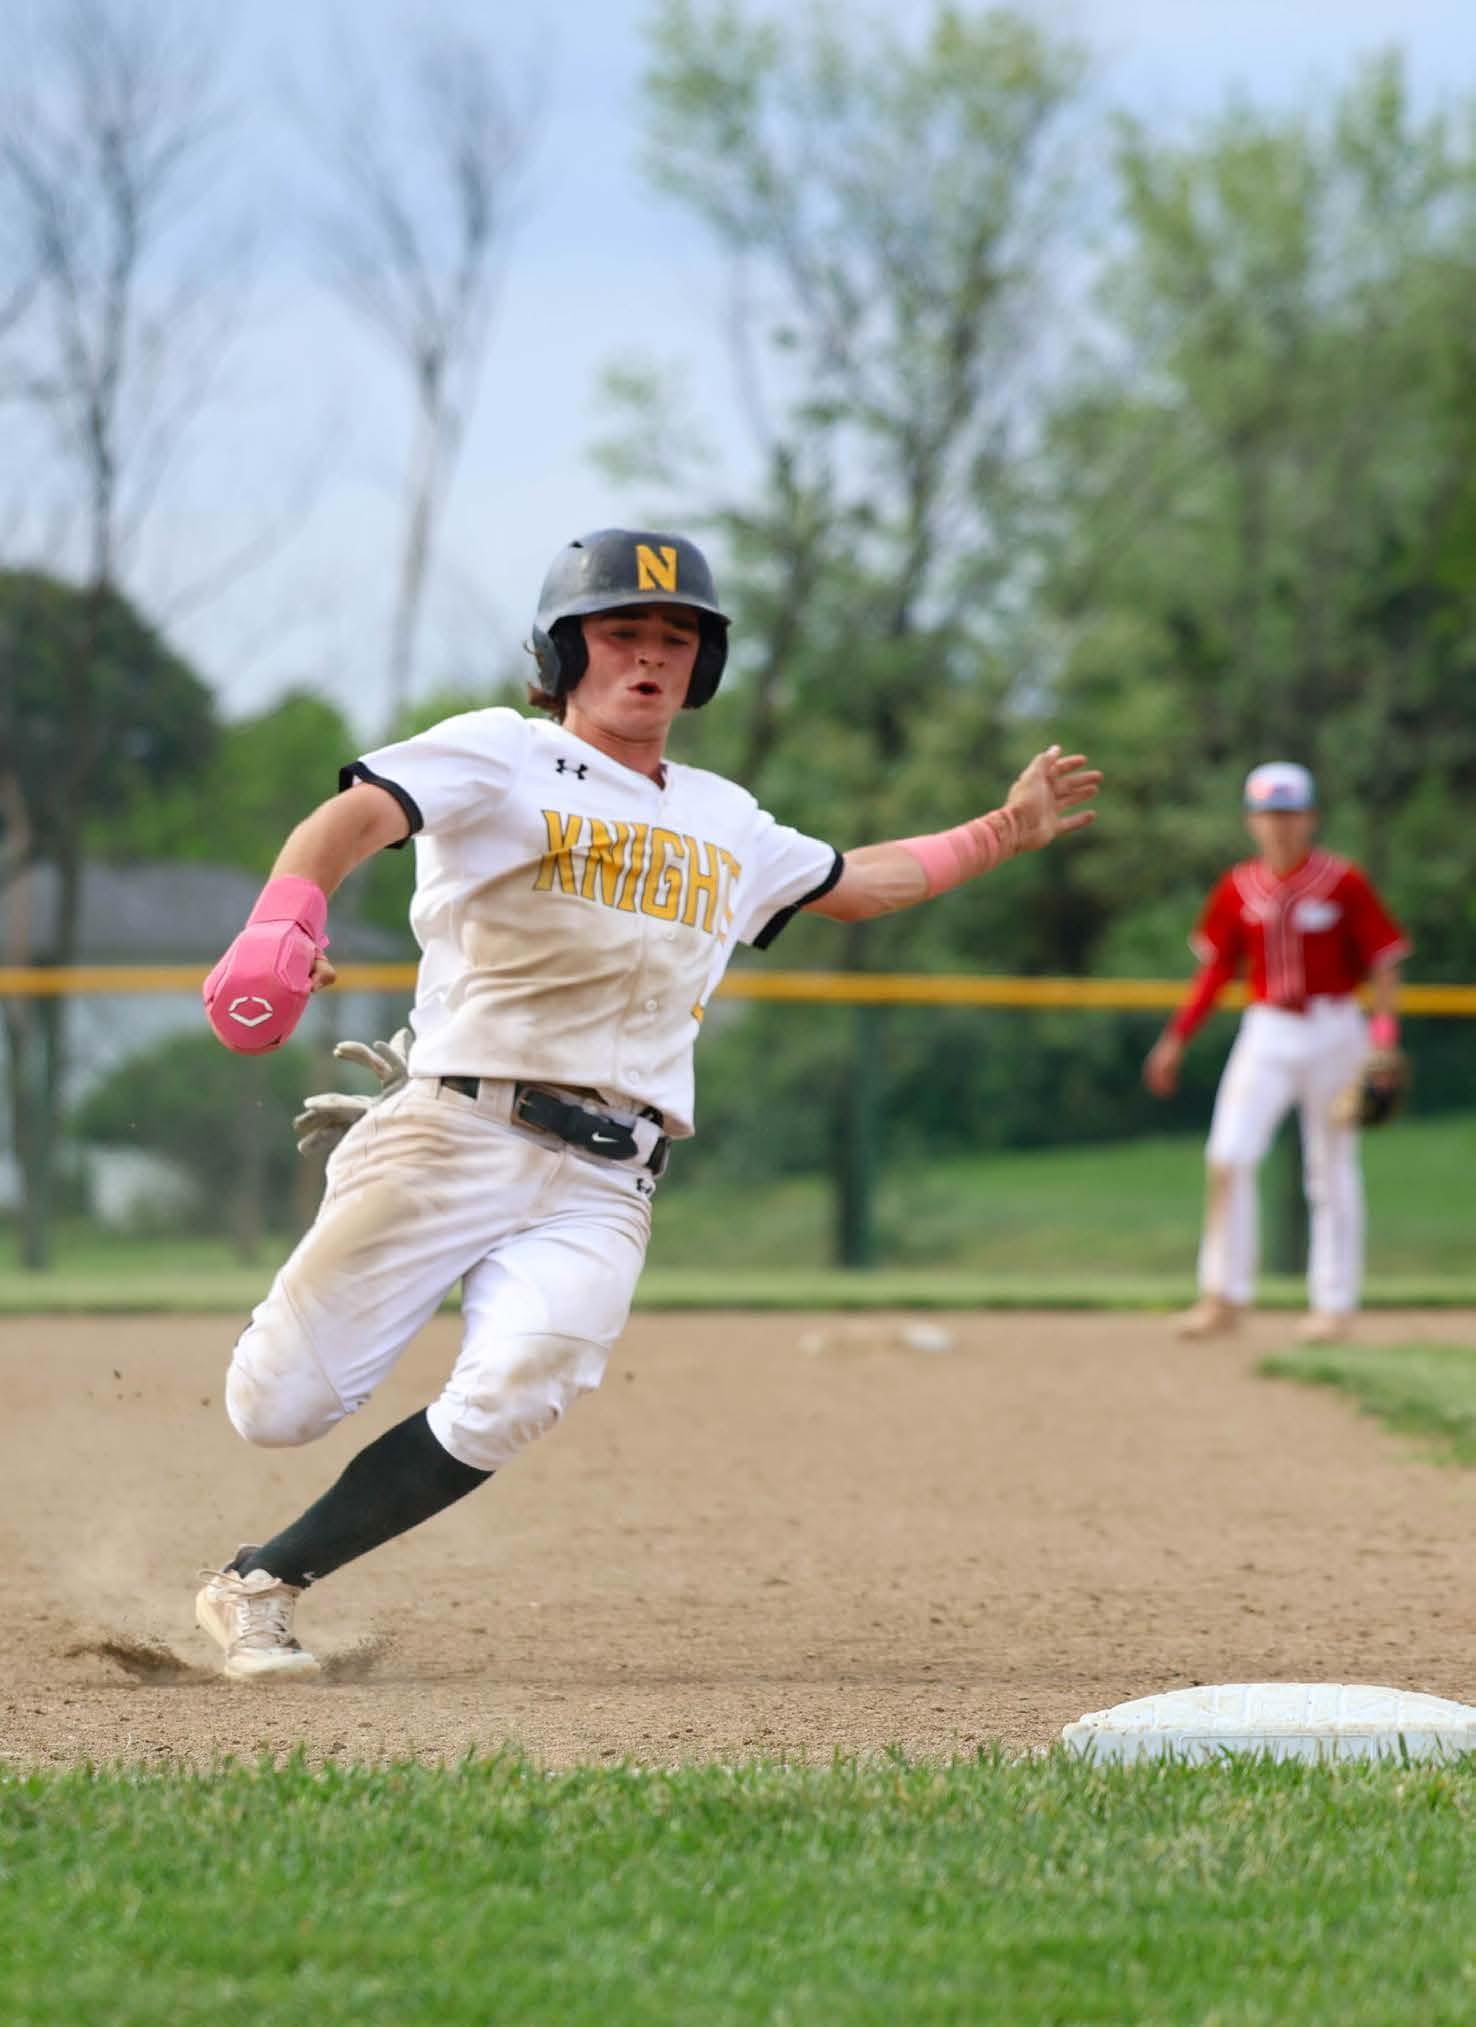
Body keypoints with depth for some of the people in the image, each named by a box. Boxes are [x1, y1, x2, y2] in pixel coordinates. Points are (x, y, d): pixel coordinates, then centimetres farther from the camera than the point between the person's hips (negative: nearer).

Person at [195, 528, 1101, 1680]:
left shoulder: (724, 821, 21)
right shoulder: (501, 760, 0)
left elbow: (848, 886, 41)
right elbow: (362, 813, -19)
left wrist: (1005, 834, 36)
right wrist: (289, 911, -40)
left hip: (605, 1186, 4)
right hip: (458, 1138, -4)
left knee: (505, 1409, -24)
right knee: (278, 1409, -5)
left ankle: (260, 1586, -9)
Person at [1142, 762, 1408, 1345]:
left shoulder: (1343, 883, -6)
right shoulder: (1238, 889, 4)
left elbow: (1383, 961, -4)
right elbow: (1216, 969, 13)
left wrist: (1383, 1032, -17)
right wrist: (1176, 1039, 8)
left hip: (1333, 1032, -3)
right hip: (1265, 1034, 3)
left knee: (1331, 1170, 4)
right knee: (1228, 1156, -11)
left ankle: (1334, 1303, 13)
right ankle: (1224, 1295, -6)